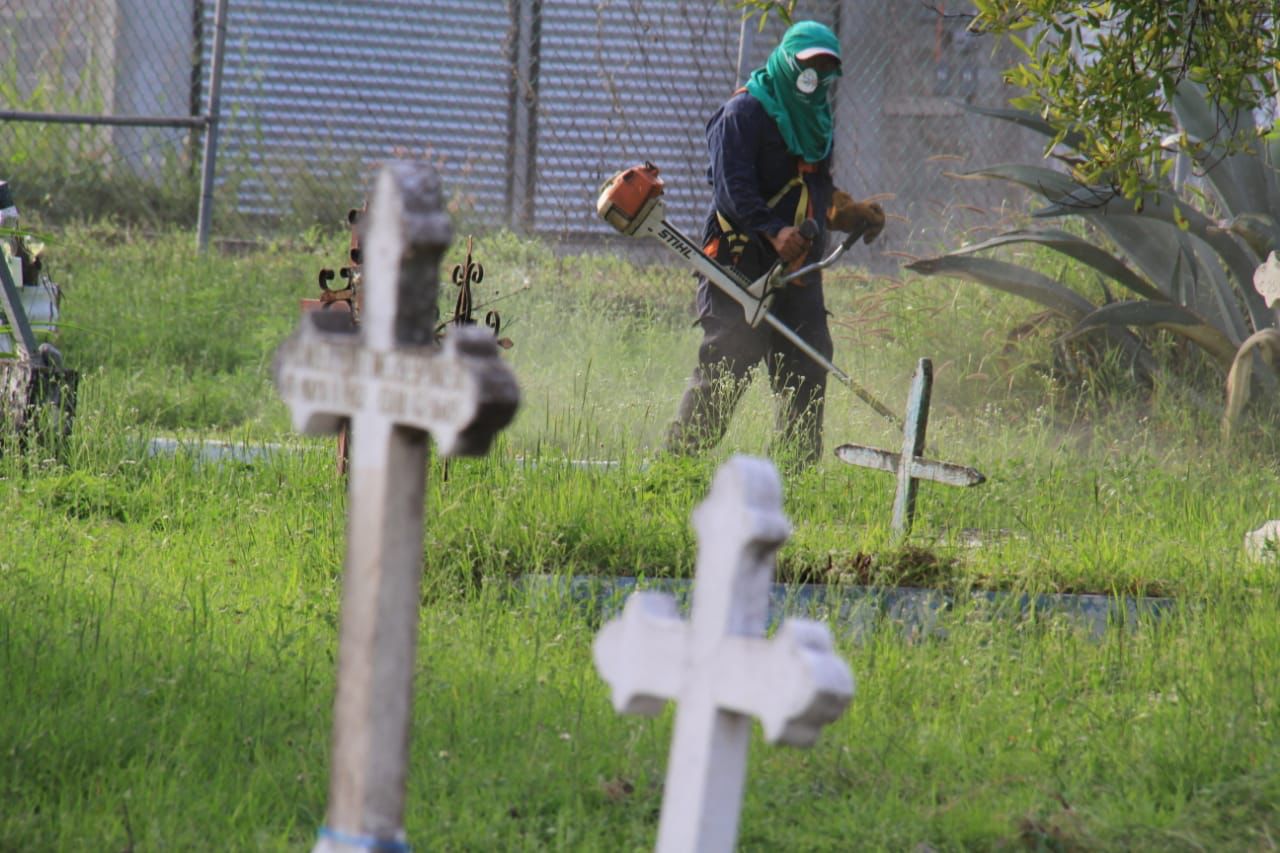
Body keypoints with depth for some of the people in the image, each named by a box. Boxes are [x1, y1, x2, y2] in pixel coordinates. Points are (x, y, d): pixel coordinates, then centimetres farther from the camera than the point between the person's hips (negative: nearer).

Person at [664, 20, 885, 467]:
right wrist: (774, 231, -30)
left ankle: (800, 466, 11)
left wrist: (852, 213, 7)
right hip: (742, 261, -8)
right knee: (725, 366, -10)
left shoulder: (816, 119, 19)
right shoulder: (744, 113, -8)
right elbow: (733, 190, -18)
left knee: (807, 368, 5)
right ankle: (681, 457, -6)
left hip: (798, 264, 8)